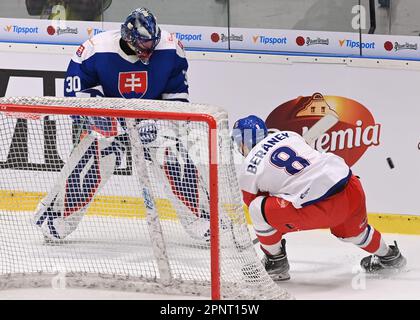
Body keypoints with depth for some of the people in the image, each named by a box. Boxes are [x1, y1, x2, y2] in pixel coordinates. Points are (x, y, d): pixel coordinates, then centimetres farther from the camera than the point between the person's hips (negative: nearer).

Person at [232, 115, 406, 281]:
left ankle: (276, 262, 18)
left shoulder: (248, 170, 4)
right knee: (349, 229, 38)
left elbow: (252, 203, 17)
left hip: (318, 209, -7)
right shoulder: (288, 135, 18)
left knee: (259, 209, 5)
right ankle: (389, 256, 57)